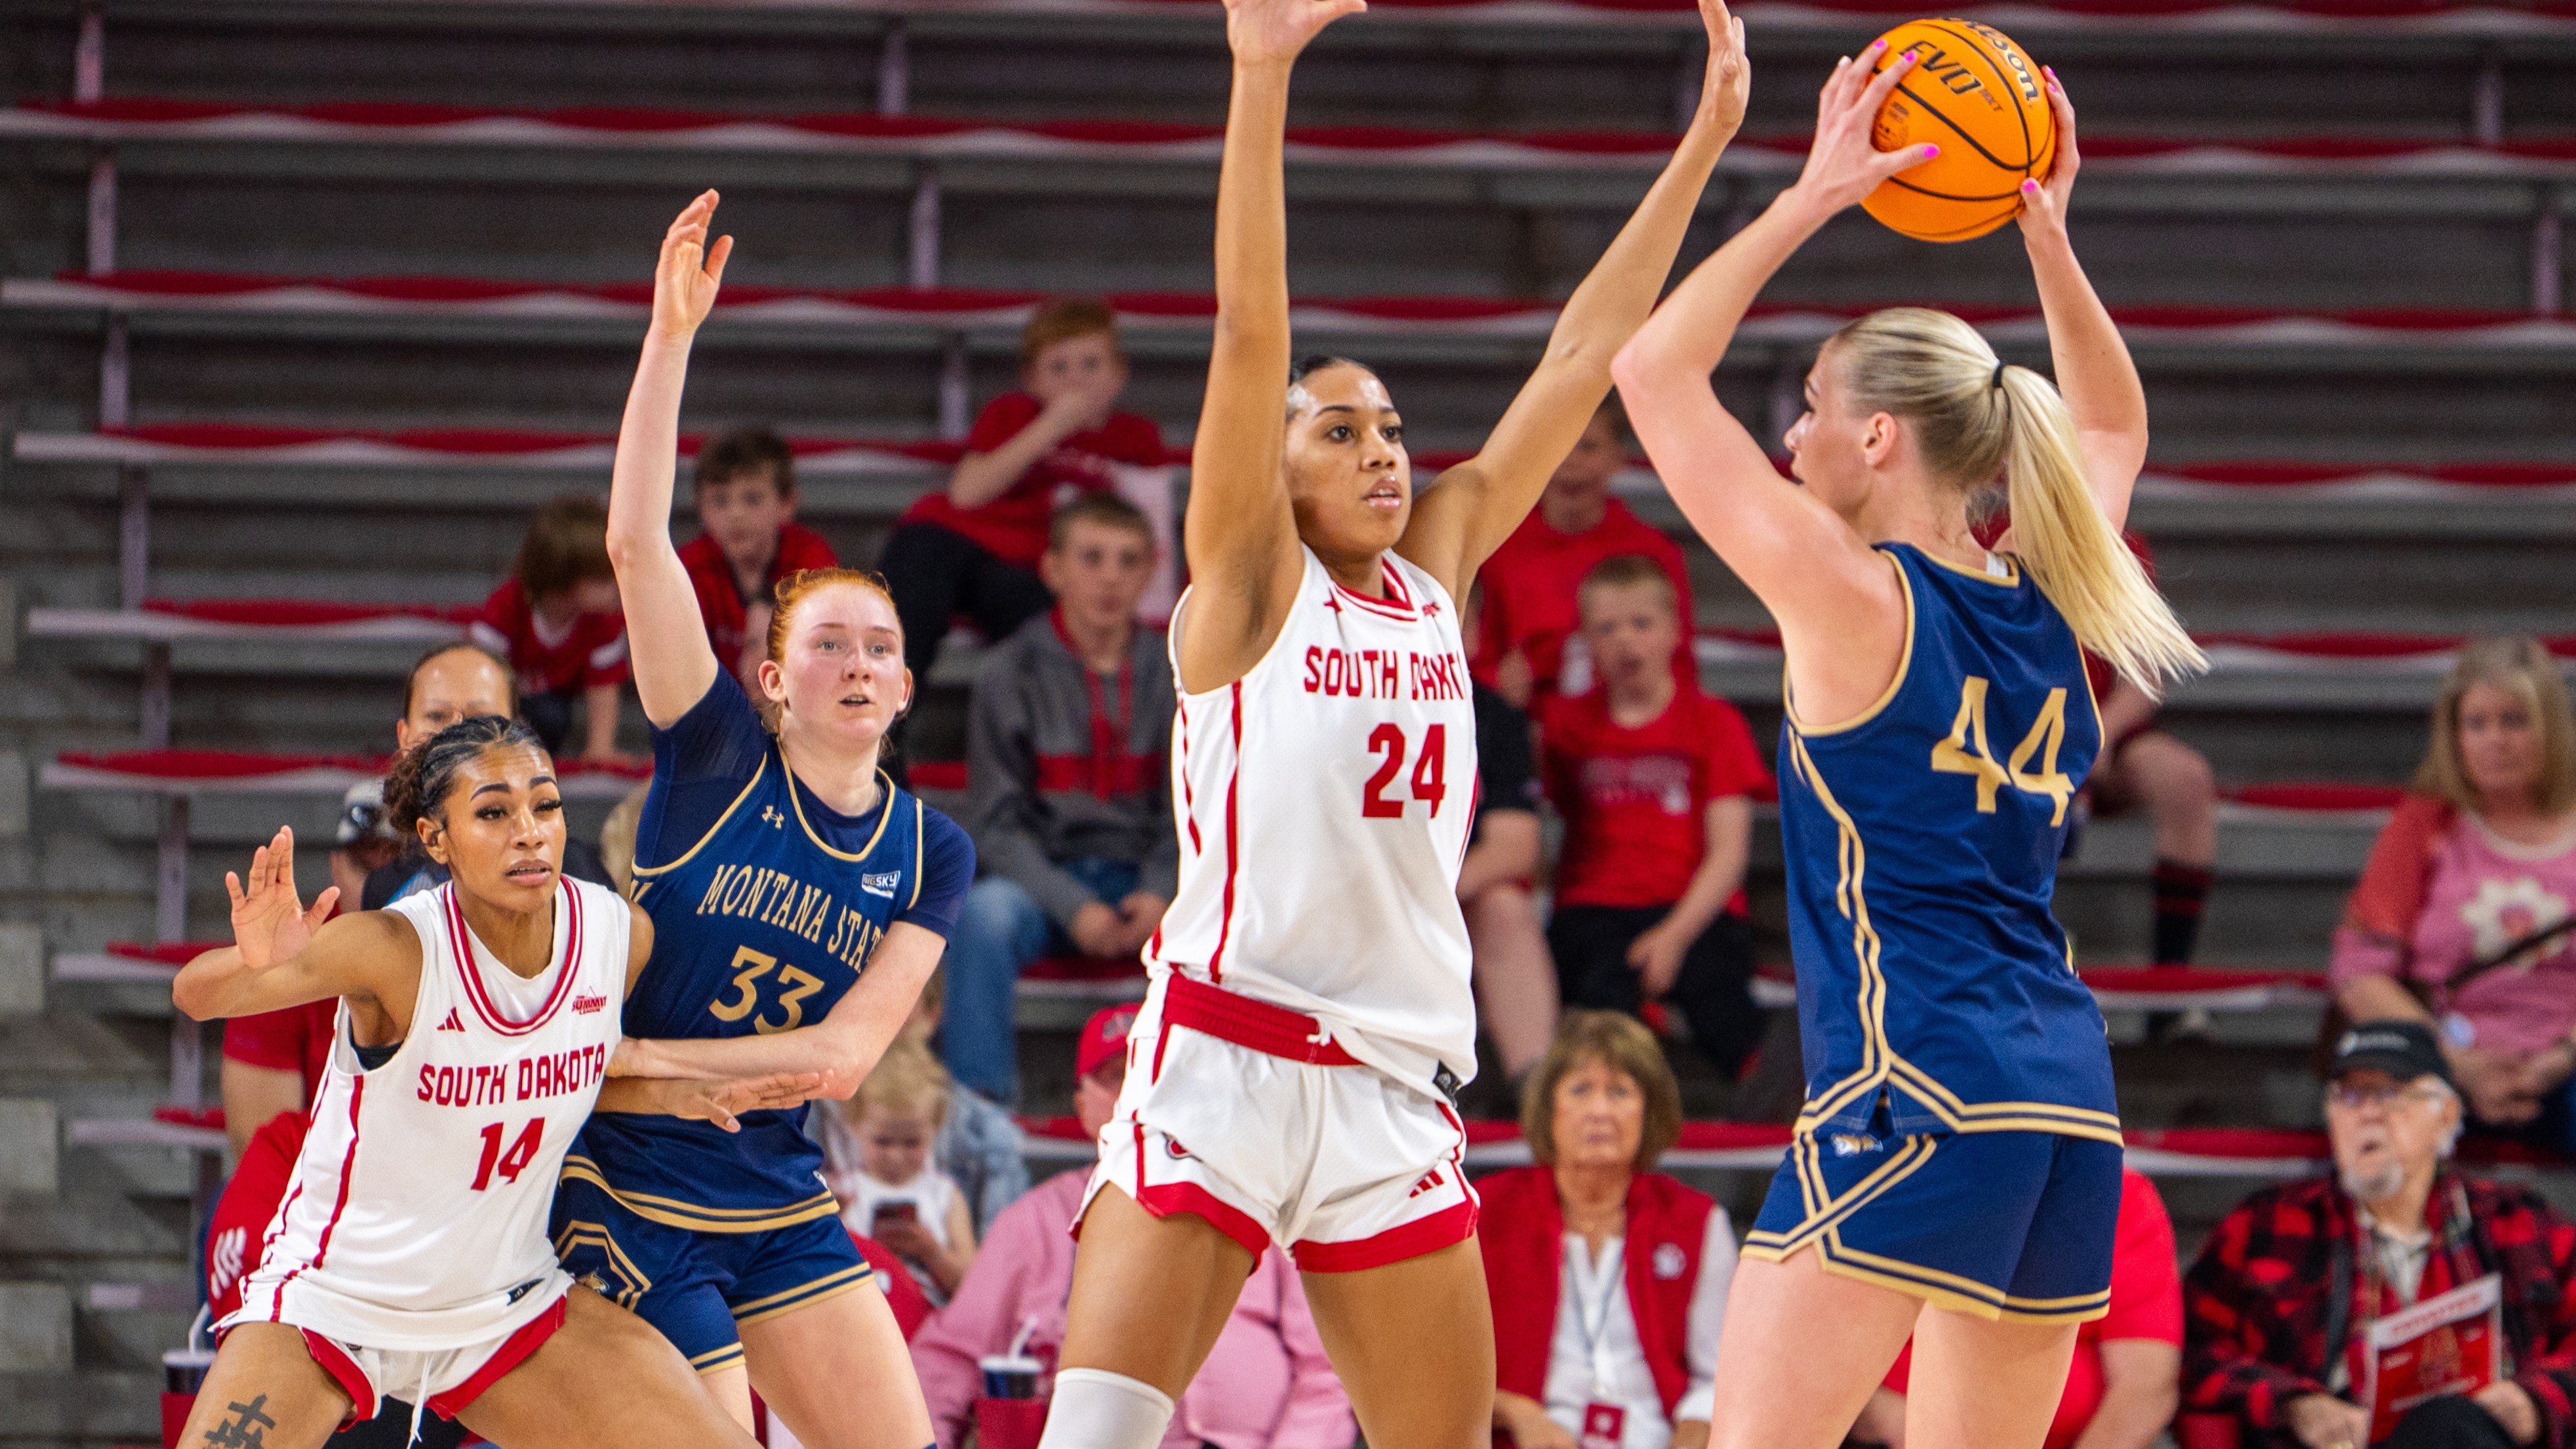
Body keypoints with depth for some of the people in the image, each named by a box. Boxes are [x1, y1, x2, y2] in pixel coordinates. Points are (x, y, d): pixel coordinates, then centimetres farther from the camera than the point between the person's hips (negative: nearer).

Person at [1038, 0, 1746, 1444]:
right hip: (1220, 1064, -6)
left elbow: (1586, 354, 13)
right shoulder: (1251, 584, -1)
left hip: (1396, 1091, 6)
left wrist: (1707, 140, 12)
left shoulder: (1439, 574, 13)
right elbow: (1251, 333, -12)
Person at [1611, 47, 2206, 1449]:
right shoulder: (2050, 608, 13)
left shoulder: (1851, 597, -5)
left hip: (1910, 1094, -7)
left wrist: (1811, 196, 5)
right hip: (2070, 1100, 7)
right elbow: (2112, 426, 35)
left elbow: (1654, 371, 2)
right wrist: (2047, 236, 27)